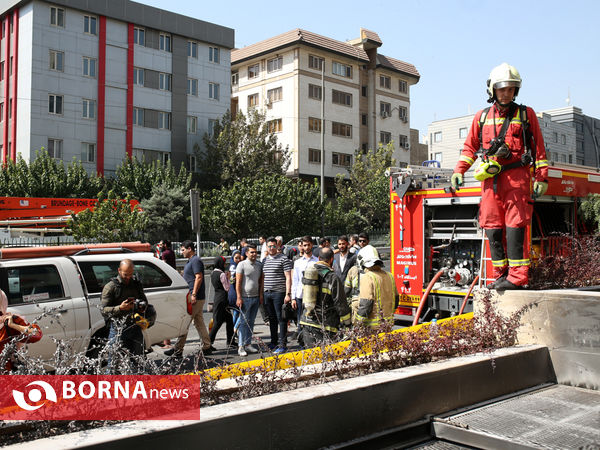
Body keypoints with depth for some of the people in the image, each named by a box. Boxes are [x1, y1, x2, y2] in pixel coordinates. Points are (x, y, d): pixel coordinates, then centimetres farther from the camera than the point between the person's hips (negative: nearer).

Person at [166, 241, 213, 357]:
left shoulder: (196, 261, -12)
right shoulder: (190, 261, 20)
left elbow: (199, 277, -20)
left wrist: (193, 295, -24)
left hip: (195, 298, -10)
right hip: (197, 298, 10)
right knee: (199, 323, 12)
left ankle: (178, 350, -5)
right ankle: (207, 347, 16)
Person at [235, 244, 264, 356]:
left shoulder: (259, 265, 10)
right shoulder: (242, 265, -6)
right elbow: (238, 282, -9)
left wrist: (261, 295, 8)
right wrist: (239, 298, -14)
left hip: (256, 297, 6)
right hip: (245, 298, -6)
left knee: (251, 322, 10)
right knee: (243, 322, -5)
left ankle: (248, 344, 17)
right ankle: (241, 346, -2)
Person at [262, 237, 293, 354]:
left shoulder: (284, 259, -4)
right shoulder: (265, 260, 15)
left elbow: (288, 278, -8)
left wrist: (288, 294, -15)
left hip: (279, 293, -6)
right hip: (267, 293, 6)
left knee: (281, 319, -3)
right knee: (272, 319, 13)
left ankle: (282, 345, 0)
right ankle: (274, 342, 23)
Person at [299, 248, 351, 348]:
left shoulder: (308, 272, 4)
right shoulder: (332, 278, -14)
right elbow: (340, 303, -10)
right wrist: (347, 322, 0)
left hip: (307, 321, 6)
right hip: (325, 324, -6)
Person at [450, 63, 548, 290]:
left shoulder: (526, 114, 10)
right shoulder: (482, 117, 16)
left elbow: (539, 149, 8)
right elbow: (470, 147, 19)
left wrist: (541, 178, 1)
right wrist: (458, 171, 7)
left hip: (517, 177, -3)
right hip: (490, 179, 3)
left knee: (515, 226, -10)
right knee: (493, 228, 0)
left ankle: (517, 276, -9)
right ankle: (501, 276, 8)